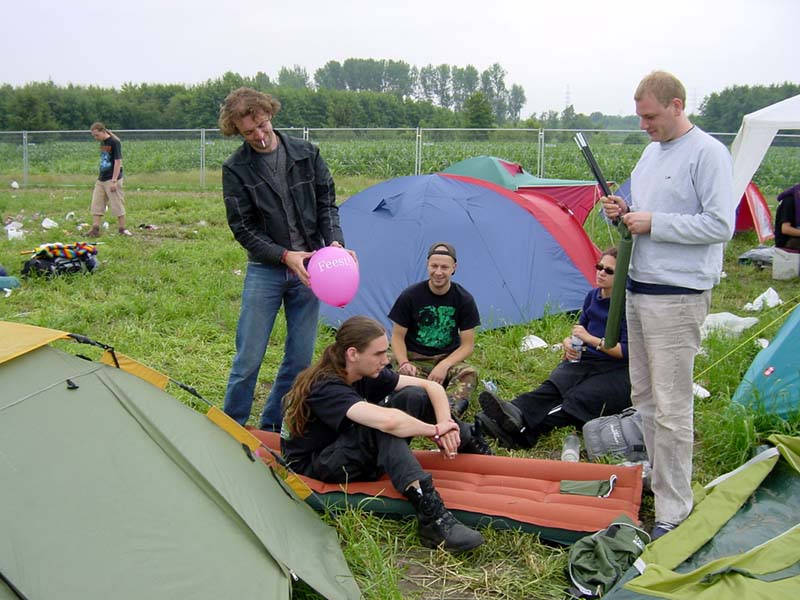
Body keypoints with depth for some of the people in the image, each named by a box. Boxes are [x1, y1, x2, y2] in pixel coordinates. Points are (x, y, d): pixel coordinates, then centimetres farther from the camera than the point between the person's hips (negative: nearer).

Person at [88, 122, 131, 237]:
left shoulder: (114, 142, -13)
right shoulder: (102, 142, 11)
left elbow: (118, 162, -16)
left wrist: (114, 181, -19)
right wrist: (100, 177, 15)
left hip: (112, 179, -8)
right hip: (101, 179, 8)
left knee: (117, 204, -1)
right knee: (96, 204, 4)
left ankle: (122, 229, 7)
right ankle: (95, 229, 5)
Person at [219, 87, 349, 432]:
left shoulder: (306, 154, 1)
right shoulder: (236, 169, -6)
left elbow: (327, 204, 7)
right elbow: (243, 228, -7)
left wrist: (334, 242, -11)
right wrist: (285, 256, -18)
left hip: (307, 267, 3)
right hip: (264, 270, -2)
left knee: (301, 358, 7)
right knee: (248, 358, -1)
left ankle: (272, 424, 24)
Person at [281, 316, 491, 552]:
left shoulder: (368, 374, -5)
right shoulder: (325, 388, -29)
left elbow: (432, 386, -5)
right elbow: (387, 421, -45)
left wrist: (446, 424, -23)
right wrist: (436, 430, -30)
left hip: (355, 454, 8)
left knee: (413, 397, -11)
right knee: (382, 426, -36)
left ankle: (478, 450, -1)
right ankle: (432, 517, -42)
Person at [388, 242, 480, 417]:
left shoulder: (464, 299, -2)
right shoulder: (410, 296, -4)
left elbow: (467, 345, -1)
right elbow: (398, 337, 2)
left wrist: (444, 365, -18)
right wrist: (403, 363, -18)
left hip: (448, 359, 1)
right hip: (415, 360, -1)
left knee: (469, 374, -34)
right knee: (407, 377, -37)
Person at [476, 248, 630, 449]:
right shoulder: (592, 297, 13)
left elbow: (626, 351, -13)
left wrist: (590, 339, -18)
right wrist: (569, 343, 0)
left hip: (616, 371, -5)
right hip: (584, 361, 6)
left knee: (579, 398, -33)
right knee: (552, 388, -26)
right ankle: (514, 413, -55)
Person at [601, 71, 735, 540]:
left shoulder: (707, 153, -11)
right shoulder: (652, 151, 15)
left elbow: (720, 225, -17)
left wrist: (653, 223, -17)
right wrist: (622, 212, 2)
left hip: (677, 296, -9)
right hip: (639, 290, 9)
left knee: (671, 406, -5)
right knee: (644, 396, 16)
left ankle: (673, 510, 5)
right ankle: (658, 479, 31)